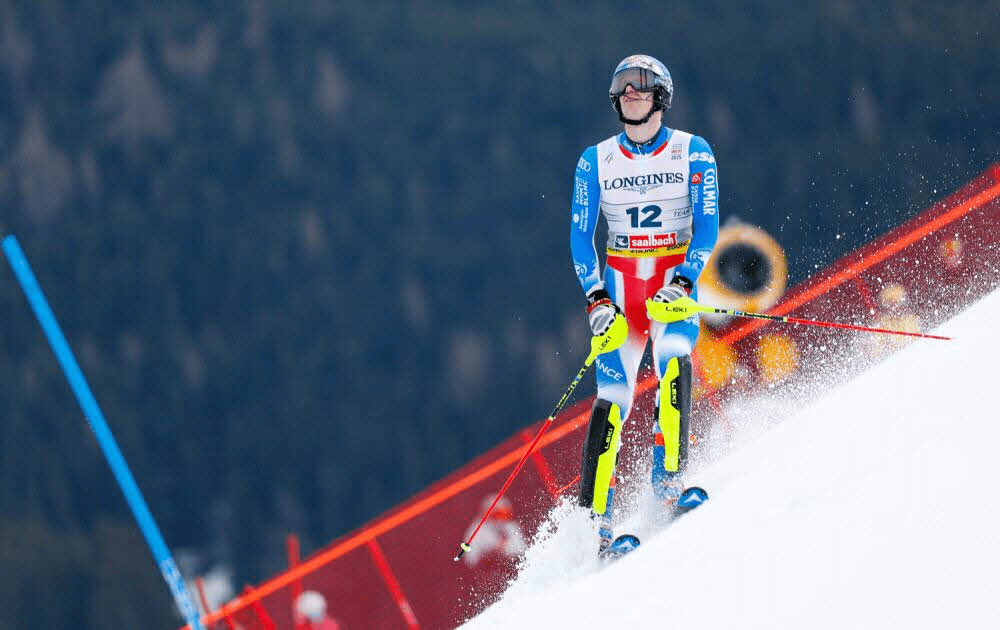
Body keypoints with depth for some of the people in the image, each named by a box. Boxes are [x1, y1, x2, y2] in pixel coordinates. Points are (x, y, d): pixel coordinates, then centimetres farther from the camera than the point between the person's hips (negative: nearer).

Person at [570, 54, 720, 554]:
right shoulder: (596, 161, 5)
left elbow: (707, 227, -4)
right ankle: (599, 521, -13)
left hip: (675, 283, -1)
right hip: (619, 286, 1)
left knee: (674, 362, -31)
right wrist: (597, 300, -9)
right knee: (612, 397, -13)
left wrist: (681, 284, -18)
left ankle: (669, 478, -30)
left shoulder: (693, 153, 0)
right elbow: (581, 237, 4)